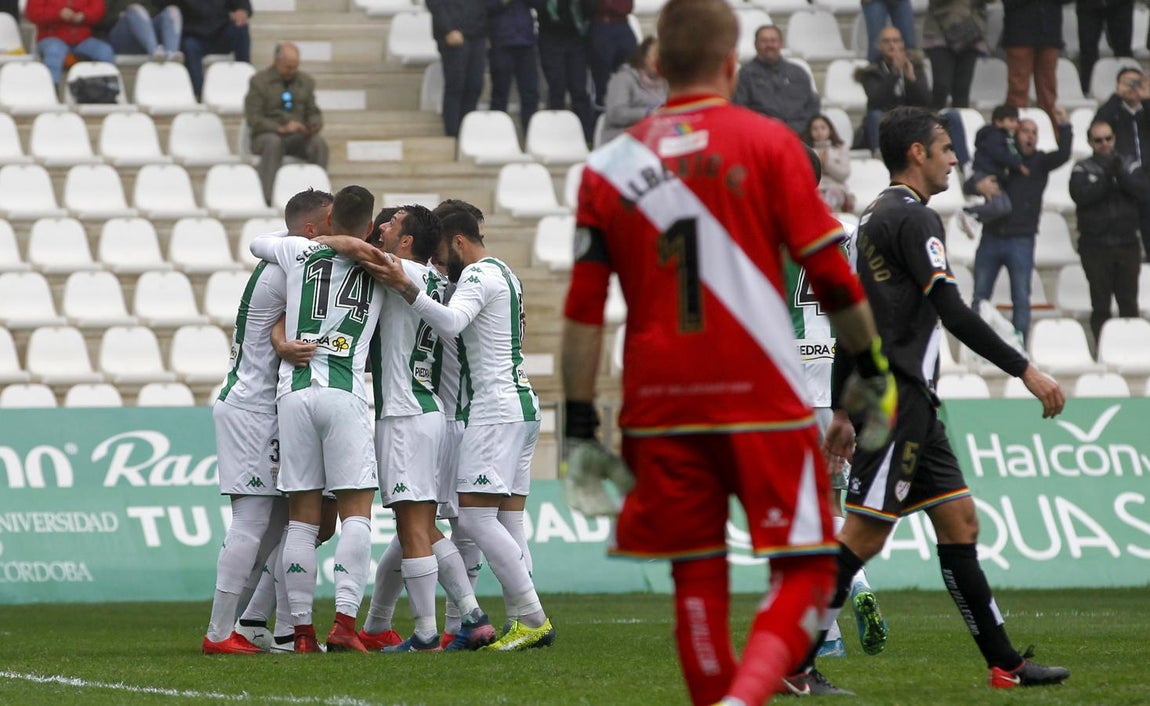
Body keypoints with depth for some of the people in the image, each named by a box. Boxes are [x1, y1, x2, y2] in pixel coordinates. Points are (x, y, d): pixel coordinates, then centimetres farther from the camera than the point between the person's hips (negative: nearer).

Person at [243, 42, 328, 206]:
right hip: (266, 136, -3)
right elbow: (253, 118, -8)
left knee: (319, 142, -29)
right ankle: (267, 197, -43)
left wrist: (314, 125, -11)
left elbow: (314, 113, 15)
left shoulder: (306, 82, 13)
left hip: (298, 137, 3)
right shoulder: (259, 82, -1)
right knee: (273, 142, -39)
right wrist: (281, 128, -22)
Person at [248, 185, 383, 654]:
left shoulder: (300, 253, 8)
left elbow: (257, 243, 27)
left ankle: (301, 630, 4)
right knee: (356, 514, 1)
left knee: (302, 519, 6)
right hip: (344, 393, -2)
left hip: (292, 391, 2)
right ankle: (344, 621, -13)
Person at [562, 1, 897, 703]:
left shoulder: (608, 165, 6)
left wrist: (580, 429, 6)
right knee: (804, 571, 1)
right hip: (763, 402, -3)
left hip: (659, 408, 3)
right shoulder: (768, 143, -1)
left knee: (697, 582, 13)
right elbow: (831, 275, -4)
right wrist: (874, 369, 8)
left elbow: (582, 310, 3)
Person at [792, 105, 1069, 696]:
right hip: (897, 398, -10)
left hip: (909, 402, 10)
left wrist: (843, 410, 24)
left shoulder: (873, 217, 19)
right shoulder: (913, 219, -12)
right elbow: (954, 313, -19)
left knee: (959, 522, 9)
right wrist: (1025, 371, -17)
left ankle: (1005, 663, 10)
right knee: (863, 534, -10)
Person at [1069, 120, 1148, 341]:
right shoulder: (1082, 169, 4)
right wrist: (1106, 179, -22)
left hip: (1127, 243, 2)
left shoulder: (1130, 165, 9)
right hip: (1095, 246, -2)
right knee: (1100, 306, 0)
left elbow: (1144, 191, -6)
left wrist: (1121, 176, -20)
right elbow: (1080, 195, -14)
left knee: (1129, 303, 2)